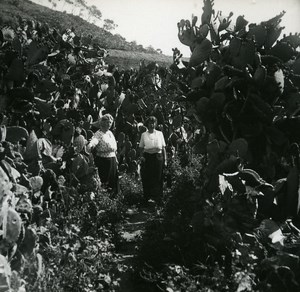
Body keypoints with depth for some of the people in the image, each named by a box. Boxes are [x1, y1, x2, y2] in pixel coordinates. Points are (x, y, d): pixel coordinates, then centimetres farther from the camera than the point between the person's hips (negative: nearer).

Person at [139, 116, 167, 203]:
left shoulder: (160, 133, 9)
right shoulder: (144, 135, 8)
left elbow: (163, 148, 8)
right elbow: (141, 148, 9)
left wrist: (165, 159, 3)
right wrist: (141, 156, -7)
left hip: (158, 157, 0)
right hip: (147, 157, 0)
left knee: (158, 178, 0)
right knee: (147, 178, 0)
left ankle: (156, 198, 8)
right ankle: (147, 197, 11)